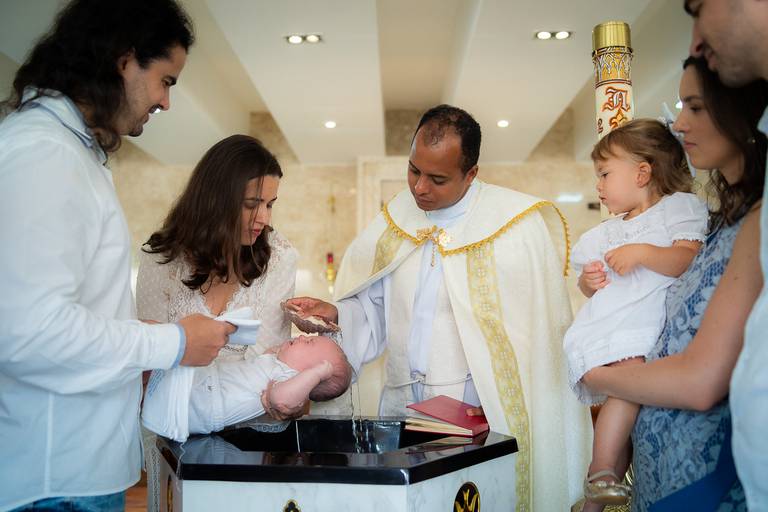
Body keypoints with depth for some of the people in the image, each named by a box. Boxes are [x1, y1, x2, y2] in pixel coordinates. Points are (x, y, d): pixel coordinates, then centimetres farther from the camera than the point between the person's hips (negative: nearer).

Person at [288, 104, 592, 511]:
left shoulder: (517, 225, -6)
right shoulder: (393, 223, 8)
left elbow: (540, 328, -6)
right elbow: (373, 311, 14)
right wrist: (334, 314, -4)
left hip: (483, 414, -4)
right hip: (401, 409, 4)